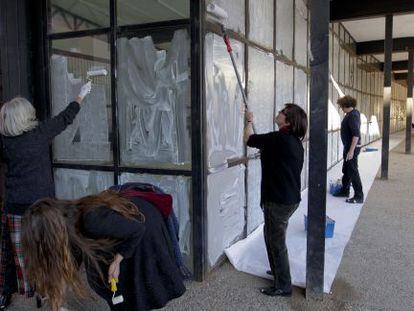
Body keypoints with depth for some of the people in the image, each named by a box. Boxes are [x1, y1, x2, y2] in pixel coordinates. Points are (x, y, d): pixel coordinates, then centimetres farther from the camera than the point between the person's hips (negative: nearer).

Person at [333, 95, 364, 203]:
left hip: (352, 147, -10)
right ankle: (345, 190, 35)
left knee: (353, 171, -4)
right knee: (346, 169, 20)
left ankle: (359, 196, 4)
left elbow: (356, 135, -27)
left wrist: (351, 151, -27)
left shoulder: (353, 116, -21)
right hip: (348, 146, 10)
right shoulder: (352, 113, 8)